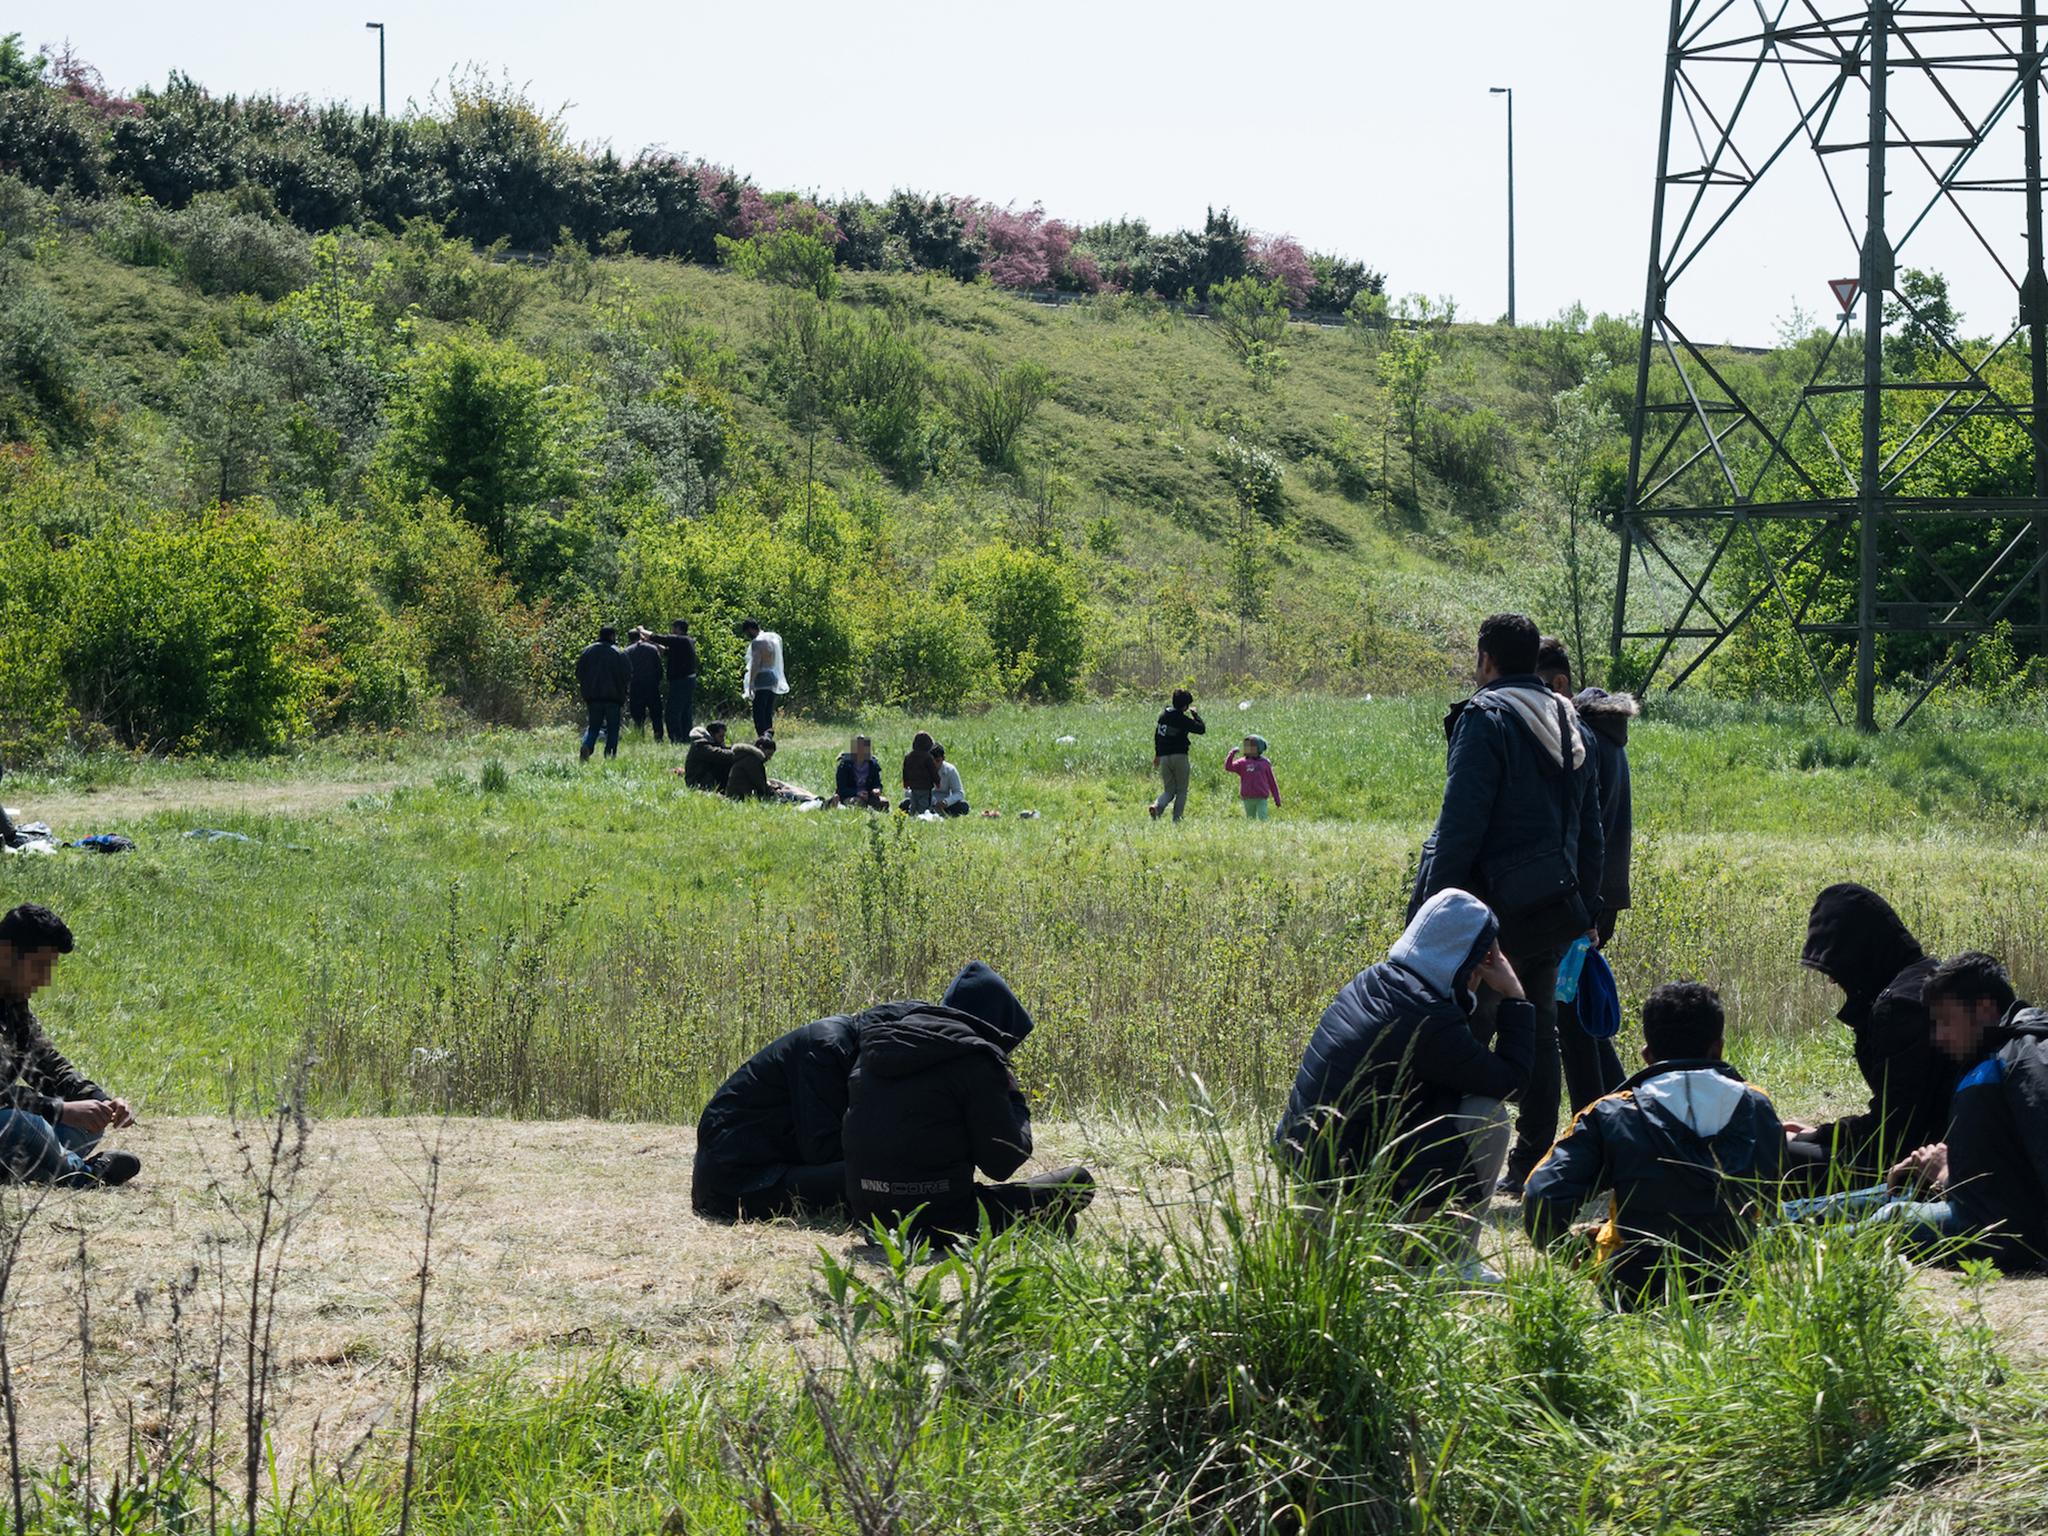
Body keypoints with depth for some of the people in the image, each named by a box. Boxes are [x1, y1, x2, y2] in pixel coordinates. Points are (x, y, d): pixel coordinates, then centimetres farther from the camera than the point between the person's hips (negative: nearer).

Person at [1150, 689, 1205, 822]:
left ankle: (1157, 806, -17)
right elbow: (1201, 729, -6)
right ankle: (1177, 819, -3)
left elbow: (1156, 734, 17)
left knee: (1169, 790, 11)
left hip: (1164, 757, 5)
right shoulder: (1183, 720, -13)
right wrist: (1195, 714, 7)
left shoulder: (1163, 715, 8)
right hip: (1179, 756, -5)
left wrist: (1157, 754, 28)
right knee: (1182, 791, 6)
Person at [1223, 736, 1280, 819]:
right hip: (1248, 799, 1)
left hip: (1261, 799, -1)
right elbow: (1228, 767, -7)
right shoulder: (1242, 763, 5)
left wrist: (1277, 799, 9)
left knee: (1263, 820, -9)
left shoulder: (1265, 763, 5)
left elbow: (1272, 782, 9)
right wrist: (1232, 754, -20)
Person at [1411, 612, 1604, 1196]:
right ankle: (1533, 1164, 16)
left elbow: (1460, 824, -15)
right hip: (1554, 903, 8)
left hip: (1496, 905, -8)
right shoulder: (1568, 723, 15)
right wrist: (1587, 909, 24)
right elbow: (1590, 831, 20)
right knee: (1538, 1029, 14)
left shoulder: (1487, 717, -9)